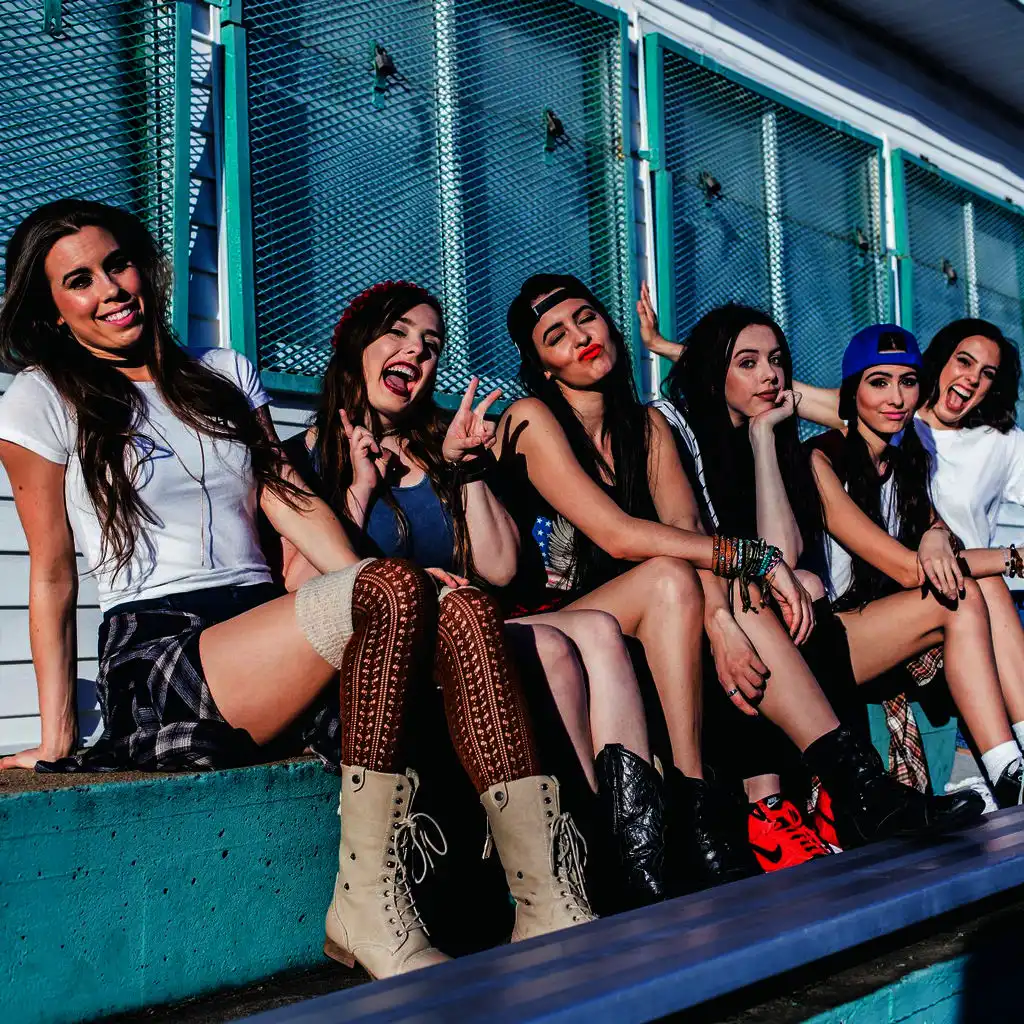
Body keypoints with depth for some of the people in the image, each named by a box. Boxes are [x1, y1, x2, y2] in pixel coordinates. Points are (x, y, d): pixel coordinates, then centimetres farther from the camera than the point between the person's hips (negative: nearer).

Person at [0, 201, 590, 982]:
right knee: (394, 587, -31)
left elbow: (291, 500, 12)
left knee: (463, 615, -26)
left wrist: (384, 598, -4)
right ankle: (366, 906, -30)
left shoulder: (225, 377, 23)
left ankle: (548, 903, -32)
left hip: (268, 638, 5)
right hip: (160, 664, -5)